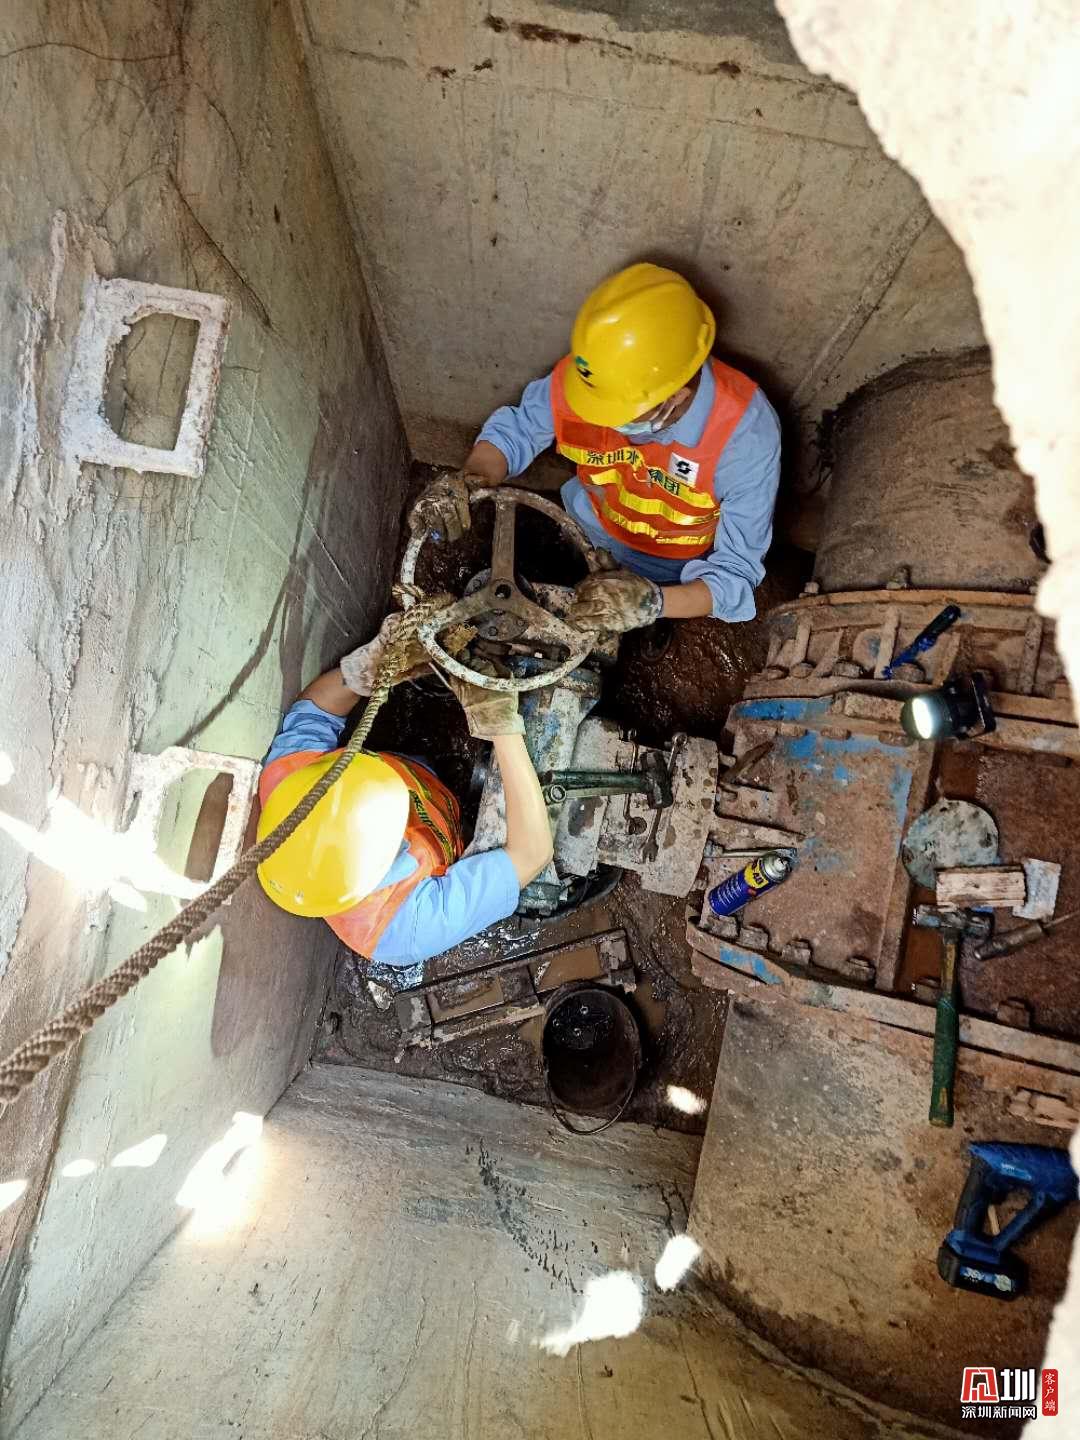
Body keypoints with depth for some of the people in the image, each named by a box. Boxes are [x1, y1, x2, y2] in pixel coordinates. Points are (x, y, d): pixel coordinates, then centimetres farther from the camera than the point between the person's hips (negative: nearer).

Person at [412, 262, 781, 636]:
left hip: (677, 578, -2)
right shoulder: (582, 379, -29)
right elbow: (516, 430, -9)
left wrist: (654, 603, -53)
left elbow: (737, 573, -33)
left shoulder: (745, 434, -38)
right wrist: (464, 481, -31)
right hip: (587, 535, 3)